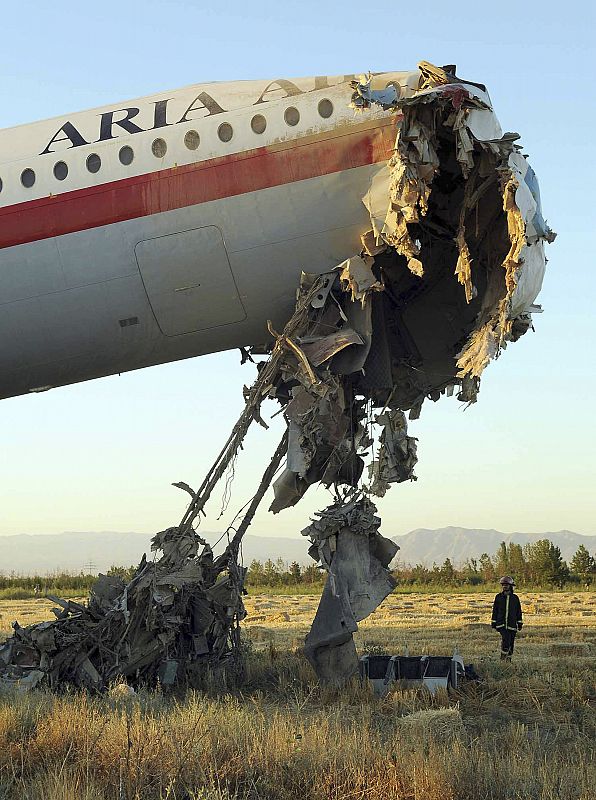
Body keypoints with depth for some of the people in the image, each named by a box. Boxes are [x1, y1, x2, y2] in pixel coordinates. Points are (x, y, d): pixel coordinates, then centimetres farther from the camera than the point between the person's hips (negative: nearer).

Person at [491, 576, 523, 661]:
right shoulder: (498, 597, 6)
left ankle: (508, 659, 17)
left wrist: (520, 623, 8)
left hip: (512, 624, 2)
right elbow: (495, 610, 10)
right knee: (506, 640, -20)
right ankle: (503, 659, -10)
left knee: (511, 643, 5)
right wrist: (493, 622, 6)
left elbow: (519, 611, 12)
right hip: (501, 624, -2)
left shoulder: (515, 598, 7)